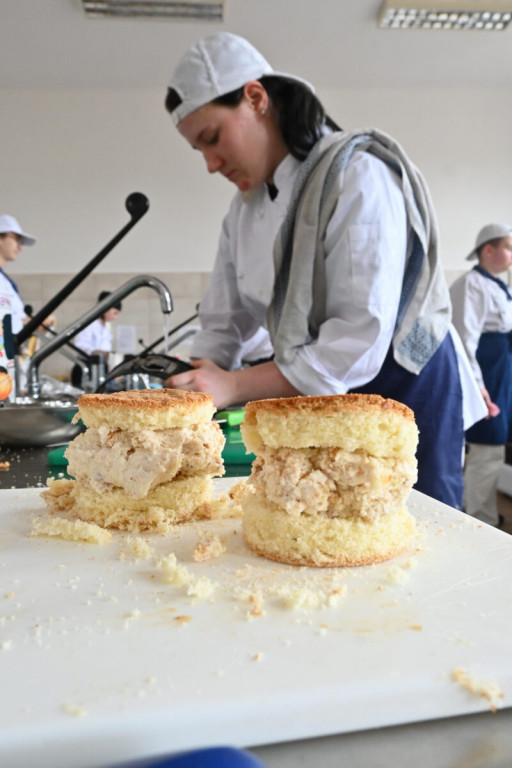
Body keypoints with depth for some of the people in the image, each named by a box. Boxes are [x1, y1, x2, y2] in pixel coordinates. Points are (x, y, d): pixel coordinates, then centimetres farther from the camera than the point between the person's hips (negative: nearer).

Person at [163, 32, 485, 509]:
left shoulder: (357, 175, -19)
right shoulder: (246, 205, 5)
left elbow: (362, 341, -27)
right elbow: (223, 323, 7)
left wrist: (234, 386, -27)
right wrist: (194, 393, -7)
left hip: (403, 390, -6)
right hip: (319, 407, 7)